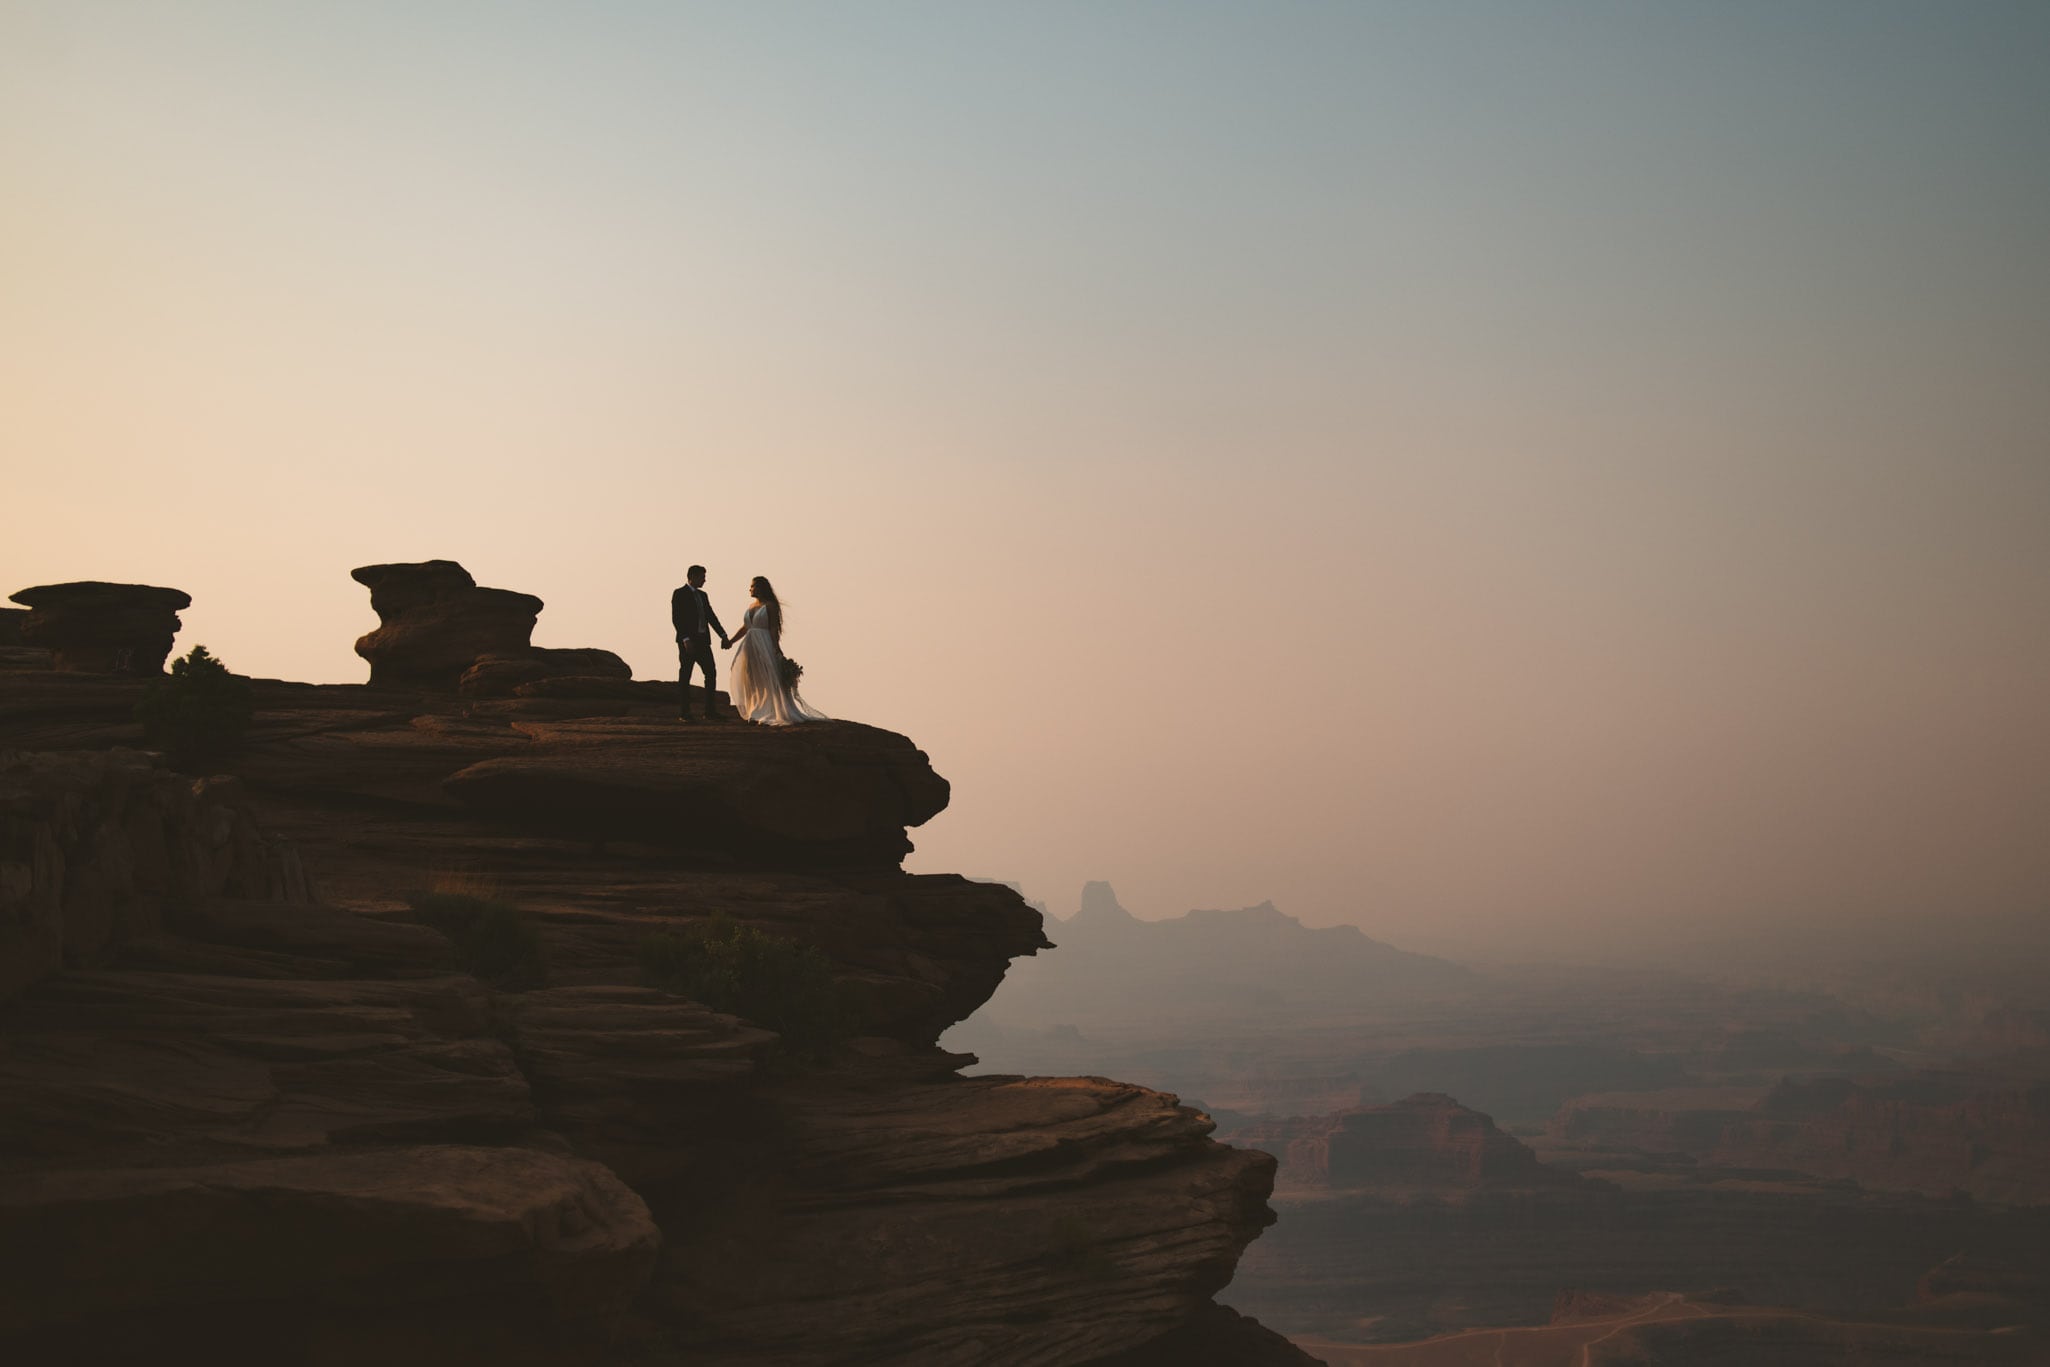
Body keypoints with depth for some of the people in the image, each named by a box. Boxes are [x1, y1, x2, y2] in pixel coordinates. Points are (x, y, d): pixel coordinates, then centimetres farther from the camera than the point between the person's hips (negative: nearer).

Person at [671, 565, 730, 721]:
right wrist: (685, 639, -21)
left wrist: (723, 635, 6)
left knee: (711, 673, 1)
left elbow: (711, 616, 16)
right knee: (684, 677, -1)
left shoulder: (702, 595, 18)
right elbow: (676, 619, -12)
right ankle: (683, 713, 3)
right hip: (688, 642, -7)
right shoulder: (679, 594, -4)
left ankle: (710, 712, 4)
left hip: (703, 641, 7)